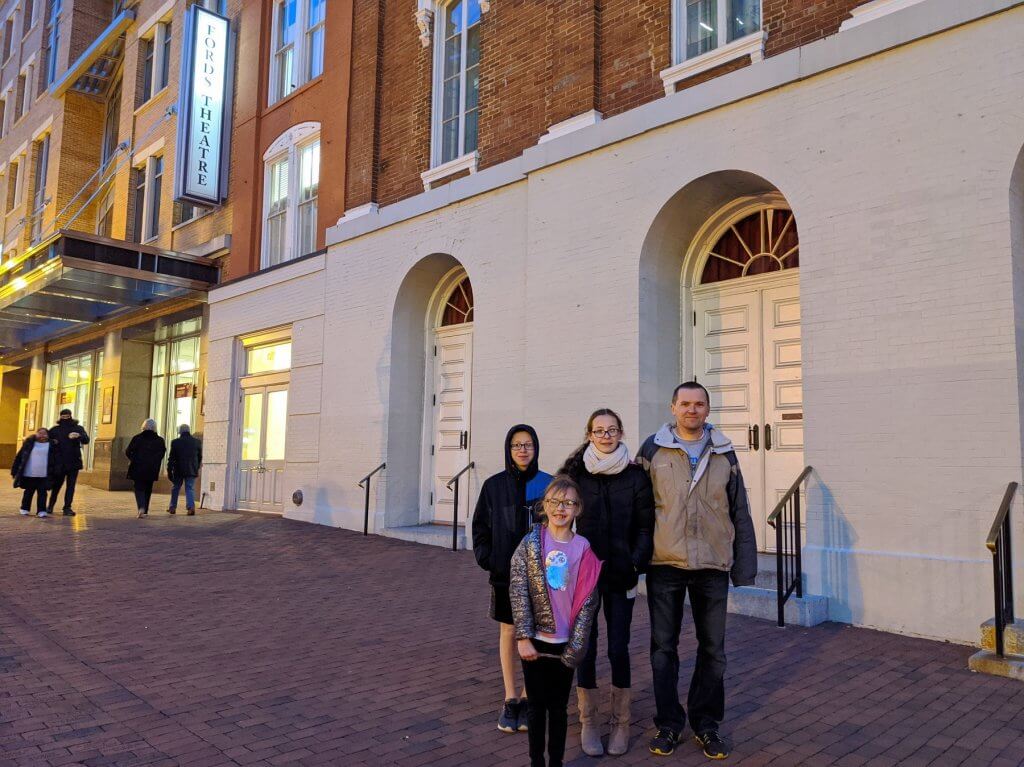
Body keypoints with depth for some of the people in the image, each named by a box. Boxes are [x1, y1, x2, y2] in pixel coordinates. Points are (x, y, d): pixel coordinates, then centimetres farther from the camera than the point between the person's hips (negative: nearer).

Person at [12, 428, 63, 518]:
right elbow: (19, 457, 6)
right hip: (29, 474, 1)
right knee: (28, 492, 13)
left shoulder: (52, 445, 2)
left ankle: (41, 510, 4)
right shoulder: (29, 443, 4)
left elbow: (57, 460, 2)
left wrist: (56, 472, -5)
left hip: (44, 475, -1)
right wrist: (15, 470, 3)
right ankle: (25, 509, 27)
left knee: (42, 493, 1)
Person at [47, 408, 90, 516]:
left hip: (74, 462, 0)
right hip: (59, 462, 0)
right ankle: (51, 505, 25)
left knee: (71, 486, 1)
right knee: (57, 484, 8)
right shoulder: (55, 430, 6)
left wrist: (79, 436, -32)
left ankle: (67, 507, 5)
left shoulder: (78, 428, 2)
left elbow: (86, 440, -10)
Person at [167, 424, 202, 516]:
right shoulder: (197, 442, 3)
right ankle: (191, 506, -14)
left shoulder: (175, 442, -4)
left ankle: (172, 507, 22)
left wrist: (169, 471, 1)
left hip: (178, 470, -1)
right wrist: (197, 468, 20)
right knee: (190, 488, 2)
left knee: (175, 488, 15)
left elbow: (171, 458, -3)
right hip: (192, 470, 1)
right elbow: (200, 457, 10)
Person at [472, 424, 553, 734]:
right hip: (505, 572, 1)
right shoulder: (494, 485, 0)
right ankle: (510, 700, 17)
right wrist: (487, 559, -4)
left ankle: (527, 698, 16)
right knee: (508, 632, 8)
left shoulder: (548, 484, -2)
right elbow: (480, 526, 5)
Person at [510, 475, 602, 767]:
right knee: (536, 704, 11)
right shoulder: (530, 544, -6)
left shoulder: (584, 549, -2)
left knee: (558, 706, 14)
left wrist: (576, 645, -5)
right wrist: (523, 638, -12)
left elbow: (588, 600, -1)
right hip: (535, 640, -1)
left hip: (566, 644, 1)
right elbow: (518, 593, -8)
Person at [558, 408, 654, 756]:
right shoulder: (575, 474, 1)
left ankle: (621, 722, 21)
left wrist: (636, 564, -8)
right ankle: (588, 722, 20)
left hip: (620, 575, 0)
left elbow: (645, 525, 2)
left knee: (619, 649, 4)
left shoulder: (636, 475, 1)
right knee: (585, 649, 4)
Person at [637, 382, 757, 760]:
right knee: (663, 646, 8)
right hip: (664, 563, -1)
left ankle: (705, 723, 26)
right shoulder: (653, 449, 0)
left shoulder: (724, 453, 6)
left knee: (712, 648, 10)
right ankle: (668, 722, 23)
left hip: (712, 564, 2)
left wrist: (744, 567, 5)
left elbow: (740, 513, 8)